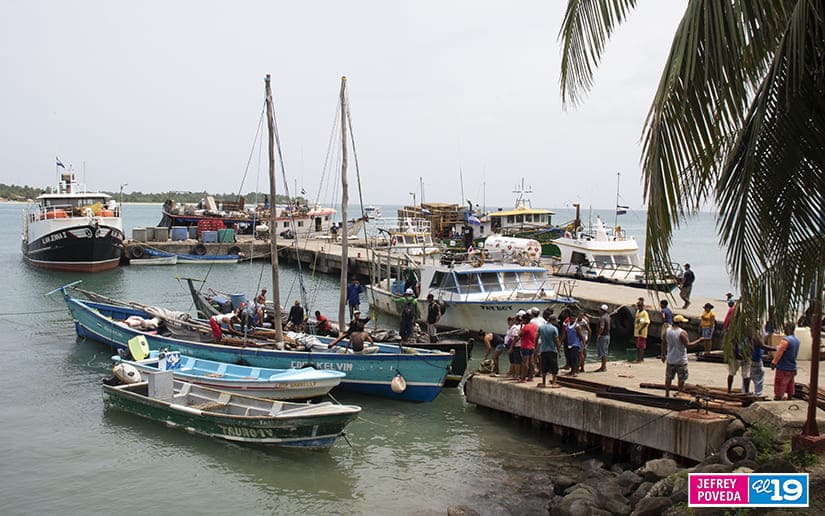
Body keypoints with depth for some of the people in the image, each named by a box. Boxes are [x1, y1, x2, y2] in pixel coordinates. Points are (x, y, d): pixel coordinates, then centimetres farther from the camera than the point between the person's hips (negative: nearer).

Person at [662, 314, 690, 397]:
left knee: (668, 377, 15)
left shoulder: (667, 330, 0)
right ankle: (680, 394, 13)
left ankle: (667, 394, 20)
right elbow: (687, 345, -18)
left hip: (670, 359, 5)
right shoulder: (682, 333, -18)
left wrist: (663, 354, 16)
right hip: (681, 360, -5)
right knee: (681, 378, 8)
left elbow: (664, 343, 6)